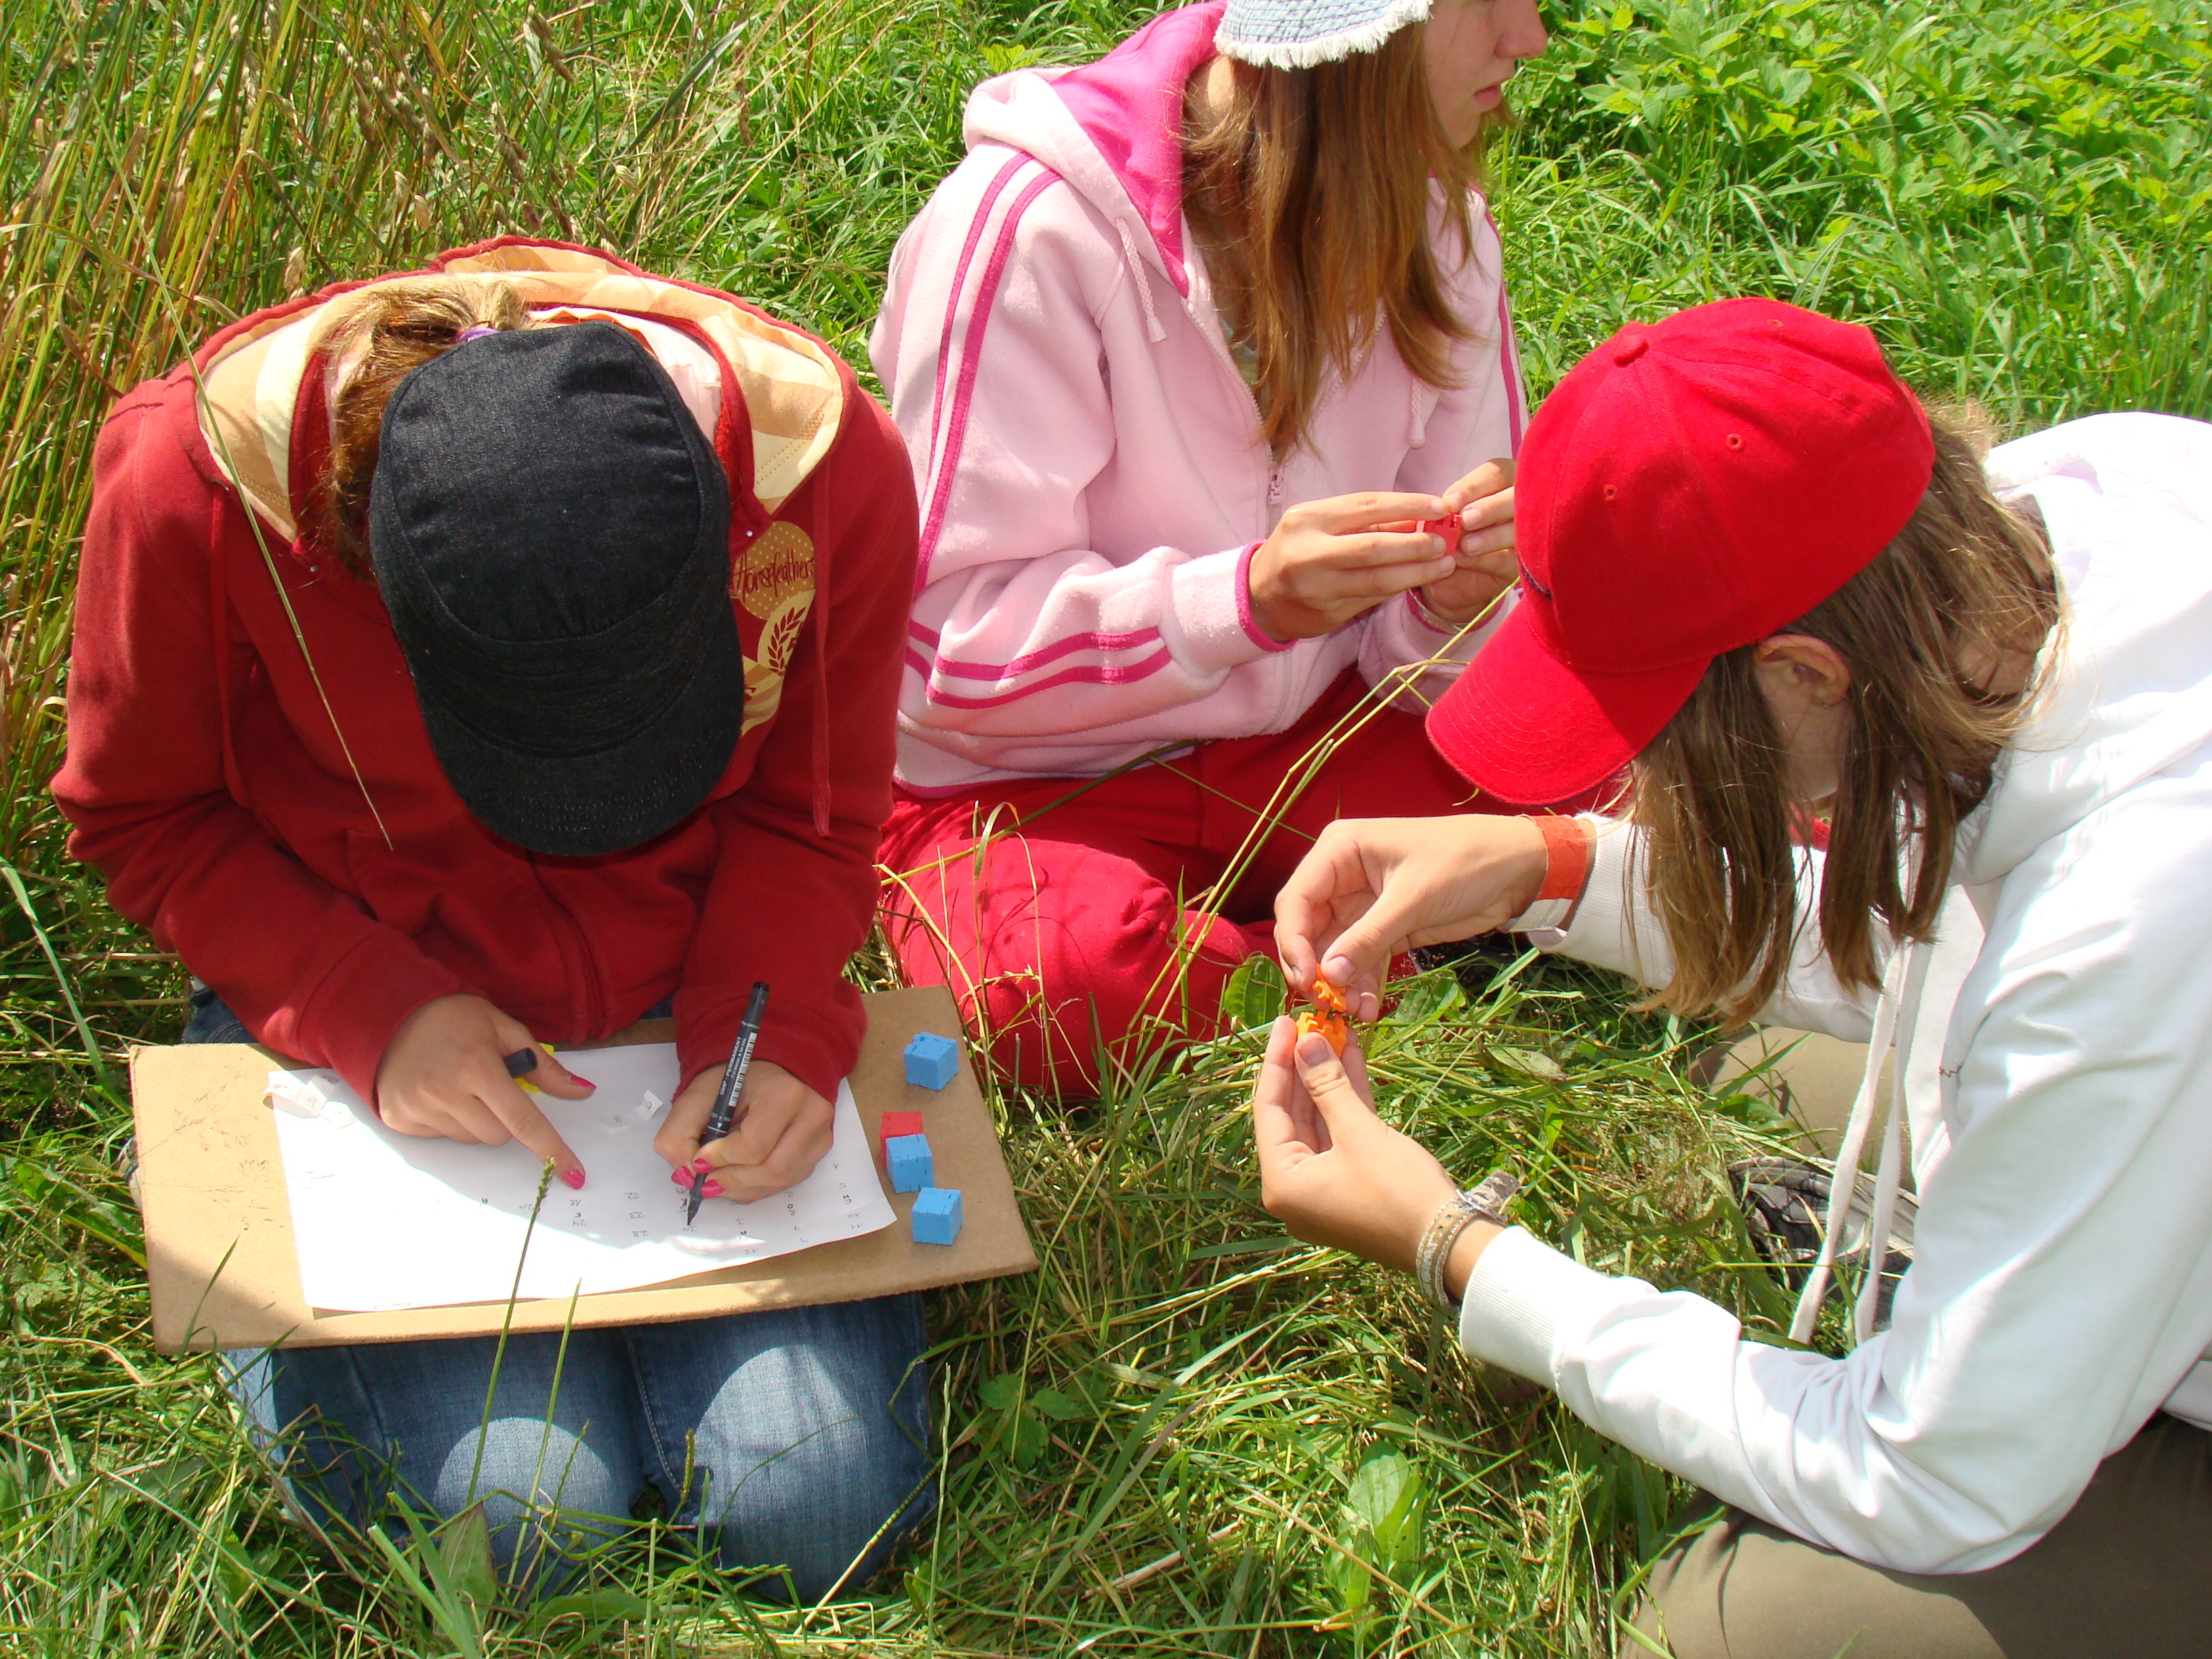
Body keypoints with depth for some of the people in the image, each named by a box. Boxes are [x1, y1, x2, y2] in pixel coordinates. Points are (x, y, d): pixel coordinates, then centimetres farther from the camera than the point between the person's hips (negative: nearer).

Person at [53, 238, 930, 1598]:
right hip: (347, 1023, -1)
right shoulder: (203, 479, -26)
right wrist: (371, 1012, -21)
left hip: (688, 1004, 2)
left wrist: (776, 1033, -22)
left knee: (823, 1513, -14)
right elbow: (144, 818, -7)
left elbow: (806, 820, -4)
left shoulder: (823, 460, -22)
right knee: (516, 1525, -18)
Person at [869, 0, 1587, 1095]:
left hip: (1304, 739, 5)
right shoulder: (1033, 221, -21)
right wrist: (1250, 598, -37)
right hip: (1025, 783, -4)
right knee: (1080, 981, -37)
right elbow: (960, 643, -22)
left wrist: (1457, 605, -26)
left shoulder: (1428, 220, -2)